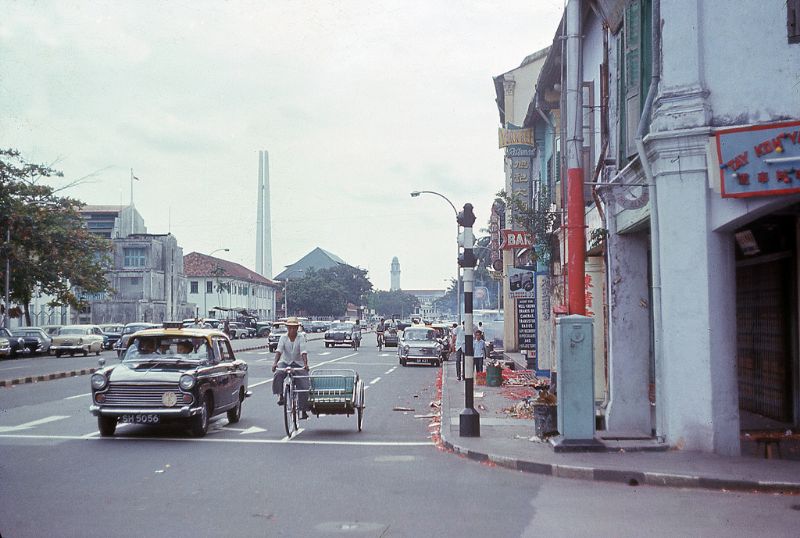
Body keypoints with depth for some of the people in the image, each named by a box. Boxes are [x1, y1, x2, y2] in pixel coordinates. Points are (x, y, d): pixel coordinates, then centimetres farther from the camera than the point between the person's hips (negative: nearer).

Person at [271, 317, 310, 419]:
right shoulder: (283, 338, -3)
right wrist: (275, 362, -32)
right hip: (285, 362, 0)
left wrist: (305, 364, -35)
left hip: (298, 364, 0)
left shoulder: (301, 338, -5)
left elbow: (303, 352, -18)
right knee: (278, 374, -33)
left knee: (304, 386, -6)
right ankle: (280, 395, -19)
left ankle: (304, 410, 8)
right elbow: (279, 350, -16)